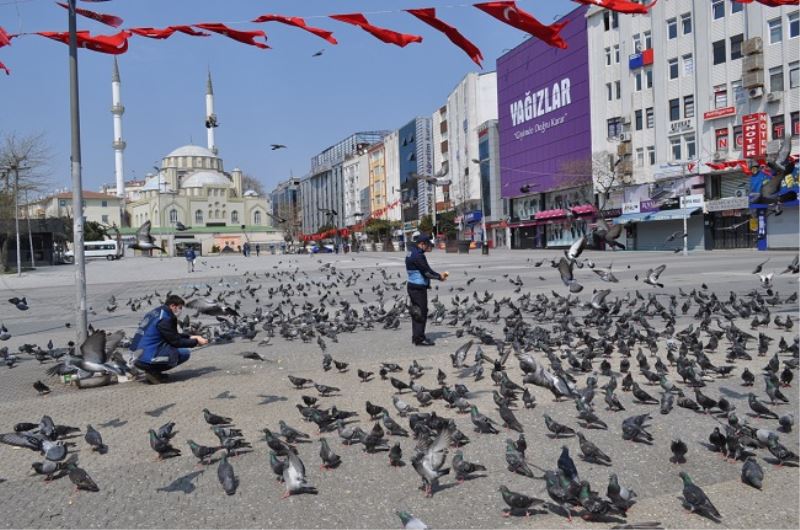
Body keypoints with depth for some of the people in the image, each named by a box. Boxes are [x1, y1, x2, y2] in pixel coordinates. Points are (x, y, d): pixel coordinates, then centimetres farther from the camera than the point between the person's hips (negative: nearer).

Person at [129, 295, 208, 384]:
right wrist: (195, 341, 4)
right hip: (148, 359, -10)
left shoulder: (155, 313, 14)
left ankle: (152, 370, 10)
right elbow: (176, 341, -8)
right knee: (185, 353, -6)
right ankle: (153, 372, -6)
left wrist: (190, 337, 19)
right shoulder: (165, 318, -14)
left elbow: (172, 335, 24)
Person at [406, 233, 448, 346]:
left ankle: (416, 337, 25)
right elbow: (427, 271, -19)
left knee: (416, 312, 16)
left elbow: (424, 270, 13)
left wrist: (439, 275, 6)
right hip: (419, 288, -10)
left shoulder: (411, 252, 12)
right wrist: (439, 276, -5)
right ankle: (419, 339, 1)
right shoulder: (418, 255, -20)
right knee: (422, 313, -3)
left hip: (412, 286, 10)